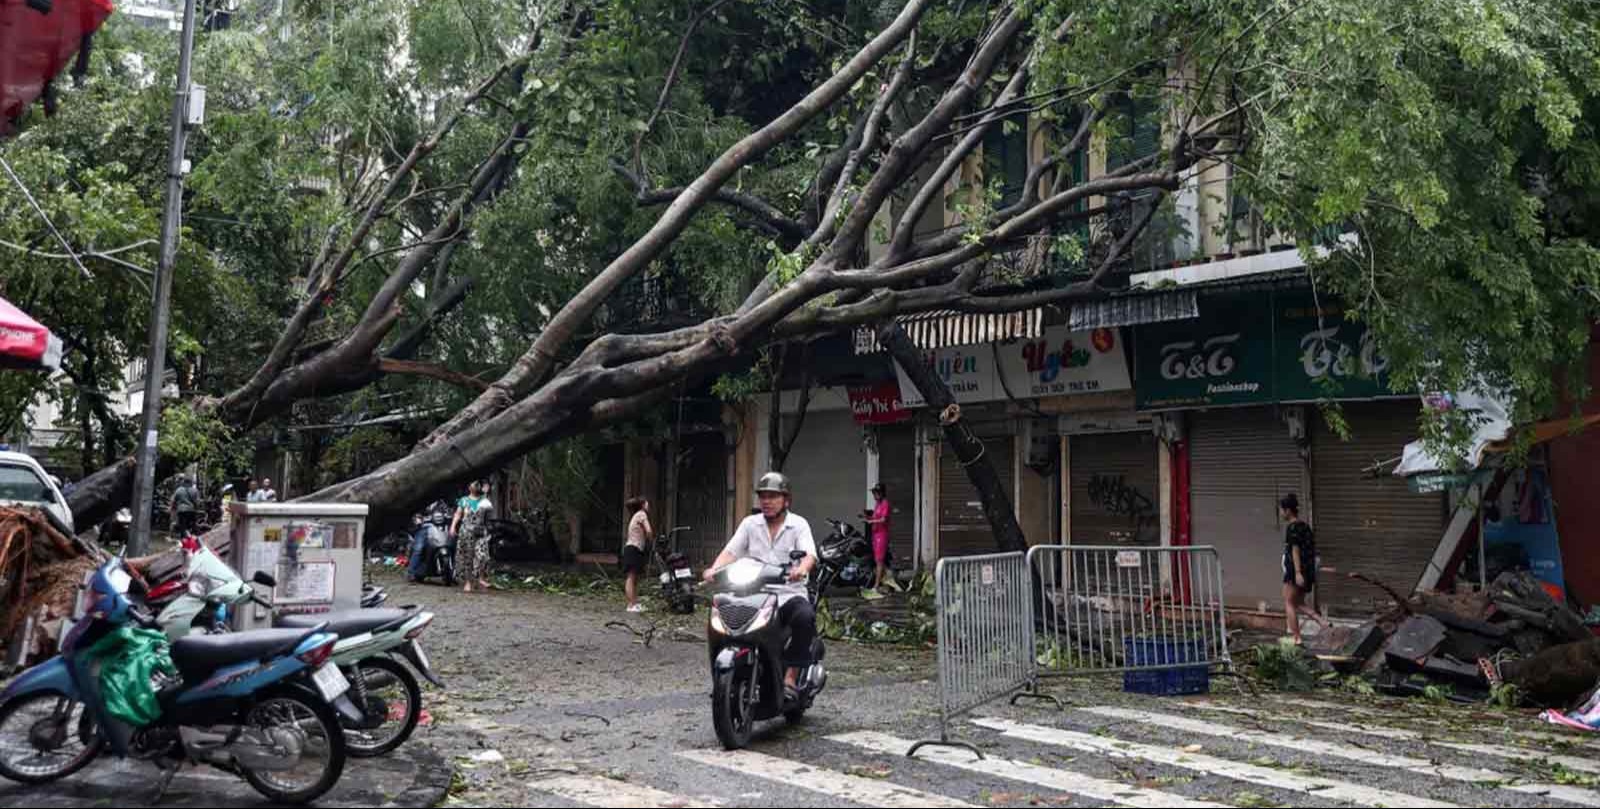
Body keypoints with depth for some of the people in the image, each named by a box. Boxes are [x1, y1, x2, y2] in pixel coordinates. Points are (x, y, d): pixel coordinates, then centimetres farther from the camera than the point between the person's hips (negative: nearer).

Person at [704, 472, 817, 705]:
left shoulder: (799, 524, 5)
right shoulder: (750, 524, 13)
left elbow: (810, 554, -12)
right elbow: (731, 551, 1)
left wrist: (801, 569, -35)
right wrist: (714, 569, -20)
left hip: (790, 595, -2)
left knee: (805, 617, -34)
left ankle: (790, 678, -25)